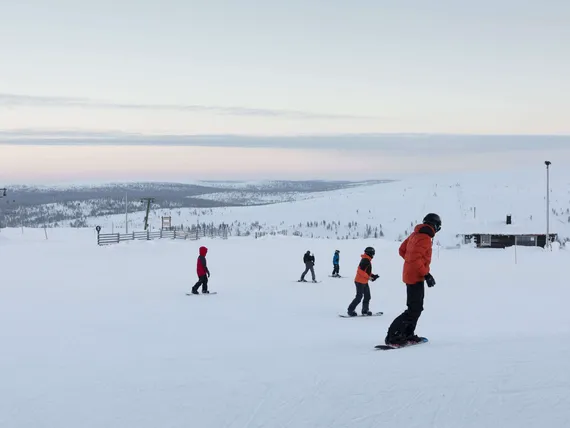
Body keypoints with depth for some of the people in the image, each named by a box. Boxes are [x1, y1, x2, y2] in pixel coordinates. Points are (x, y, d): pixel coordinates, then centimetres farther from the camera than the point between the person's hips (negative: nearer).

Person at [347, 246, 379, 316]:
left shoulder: (368, 260, 14)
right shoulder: (365, 260, -18)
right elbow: (360, 270, -25)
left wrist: (372, 275, 9)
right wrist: (368, 277, -23)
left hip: (364, 282, 10)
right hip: (360, 282, -10)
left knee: (367, 297, 13)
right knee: (359, 297, -8)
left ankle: (365, 310, 21)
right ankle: (350, 310, -2)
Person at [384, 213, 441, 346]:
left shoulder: (415, 234, 9)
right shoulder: (425, 238, -19)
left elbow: (402, 250, 17)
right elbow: (415, 258, -28)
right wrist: (426, 274, -24)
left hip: (410, 274, 10)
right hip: (416, 277, -10)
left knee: (417, 307, 21)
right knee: (414, 310, -9)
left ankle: (408, 335, 27)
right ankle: (393, 337, -12)